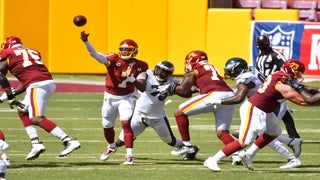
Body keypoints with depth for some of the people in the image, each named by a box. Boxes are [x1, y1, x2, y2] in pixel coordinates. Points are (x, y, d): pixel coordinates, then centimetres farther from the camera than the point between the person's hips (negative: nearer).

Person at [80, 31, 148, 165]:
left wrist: (131, 78, -32)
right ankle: (111, 147, 47)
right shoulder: (113, 59, -17)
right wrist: (86, 42, -51)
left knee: (126, 124, -20)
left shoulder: (139, 66, -11)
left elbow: (142, 88, -15)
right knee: (107, 126, 16)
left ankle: (129, 156, -18)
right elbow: (95, 55, -34)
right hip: (110, 98, 1)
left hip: (127, 98, -1)